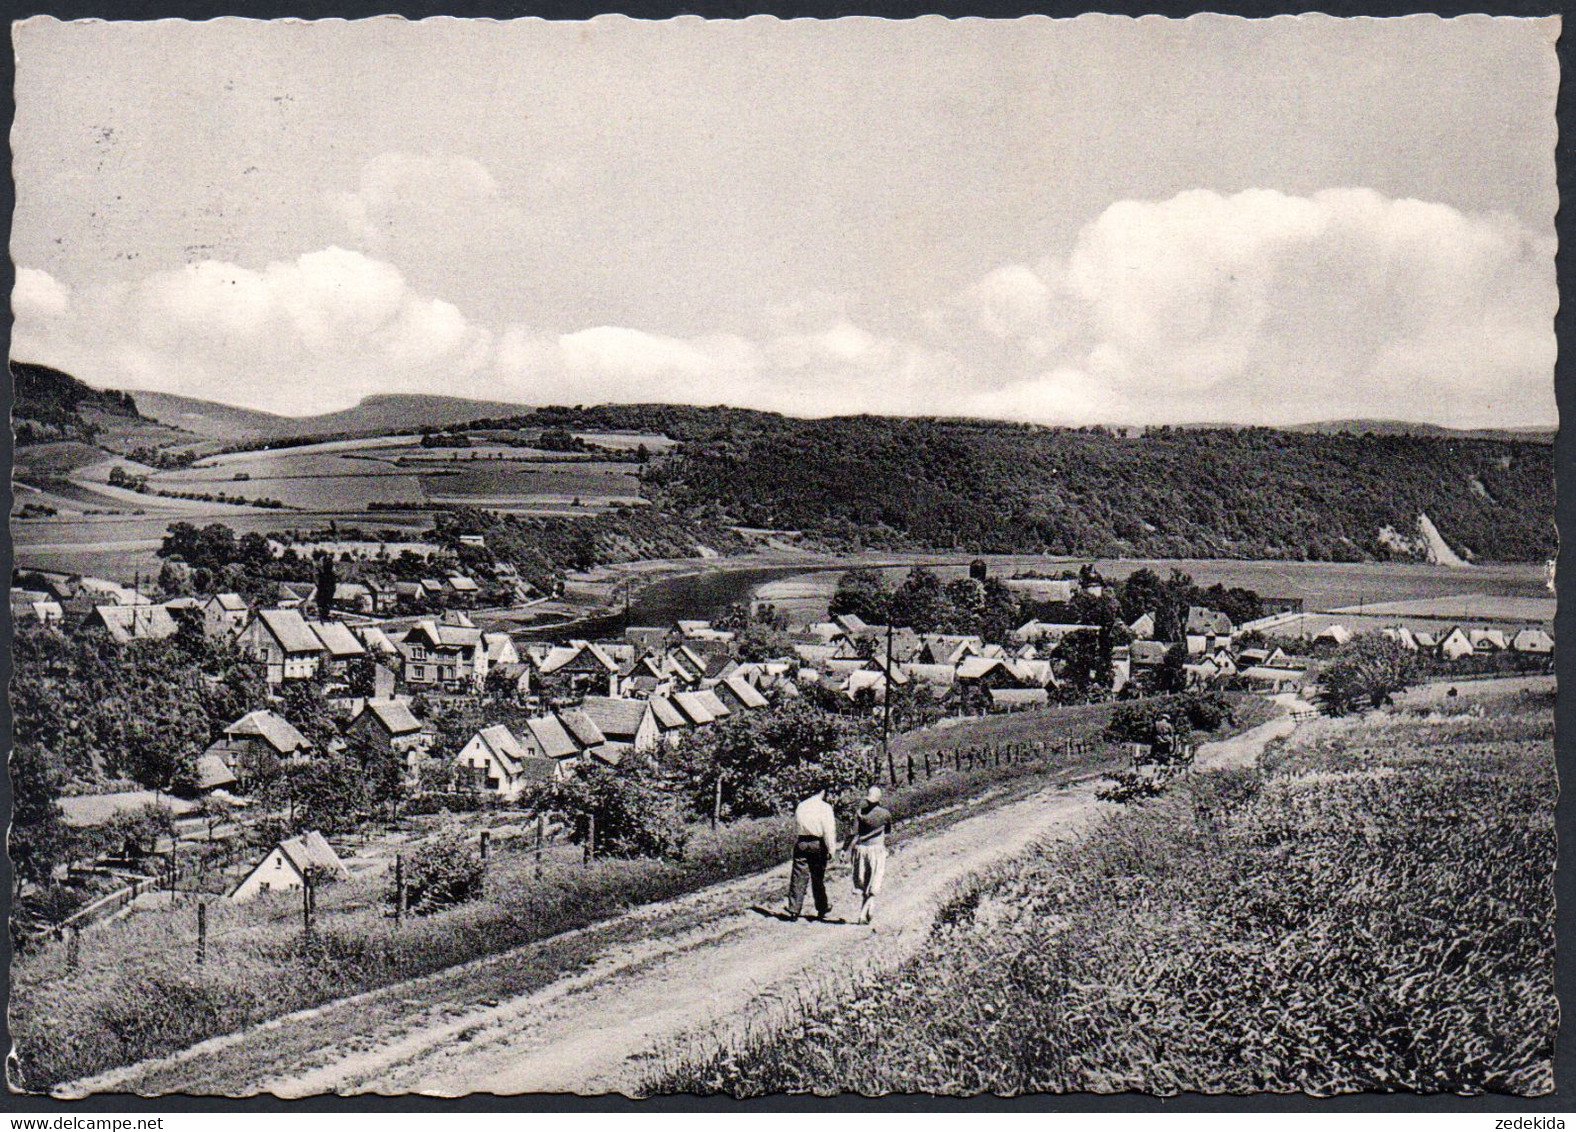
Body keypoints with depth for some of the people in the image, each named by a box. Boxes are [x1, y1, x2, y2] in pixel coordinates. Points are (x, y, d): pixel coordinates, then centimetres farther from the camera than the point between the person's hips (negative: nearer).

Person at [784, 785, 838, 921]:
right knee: (818, 878, 9)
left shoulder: (801, 806, 10)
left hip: (801, 842, 3)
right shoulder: (825, 807, -6)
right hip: (818, 844, -3)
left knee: (798, 877, 3)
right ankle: (822, 909, 19)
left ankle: (794, 910, 0)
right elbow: (829, 829, -10)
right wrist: (831, 849, -10)